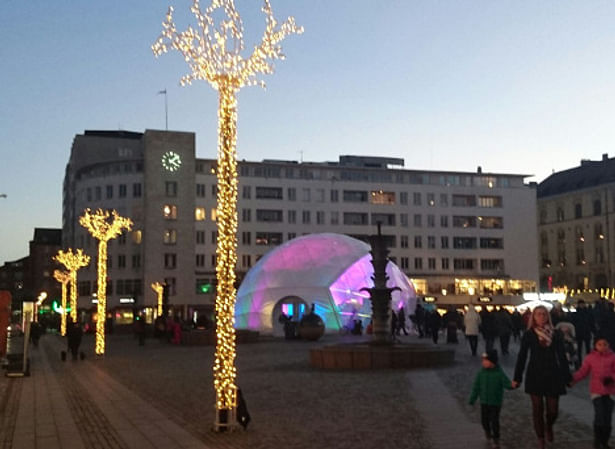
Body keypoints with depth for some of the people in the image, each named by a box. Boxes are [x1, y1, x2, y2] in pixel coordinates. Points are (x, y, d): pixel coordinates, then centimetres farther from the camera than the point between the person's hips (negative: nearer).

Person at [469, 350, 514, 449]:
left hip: (496, 402, -3)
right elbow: (476, 387, 0)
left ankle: (496, 439, 18)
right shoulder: (481, 373, -6)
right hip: (484, 402, 3)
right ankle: (487, 432, 41)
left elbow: (507, 384, -19)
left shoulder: (499, 373, -15)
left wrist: (512, 385, -43)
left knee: (494, 421, 0)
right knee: (484, 419, 11)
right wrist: (472, 399, 2)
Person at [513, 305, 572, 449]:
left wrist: (567, 377, 4)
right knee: (537, 409, 4)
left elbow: (562, 356, 5)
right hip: (535, 376, -1)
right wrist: (517, 378, -2)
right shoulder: (529, 335, -3)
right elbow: (522, 357, 0)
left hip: (553, 375, 1)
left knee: (553, 410, 1)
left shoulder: (556, 334, 1)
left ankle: (549, 426, 35)